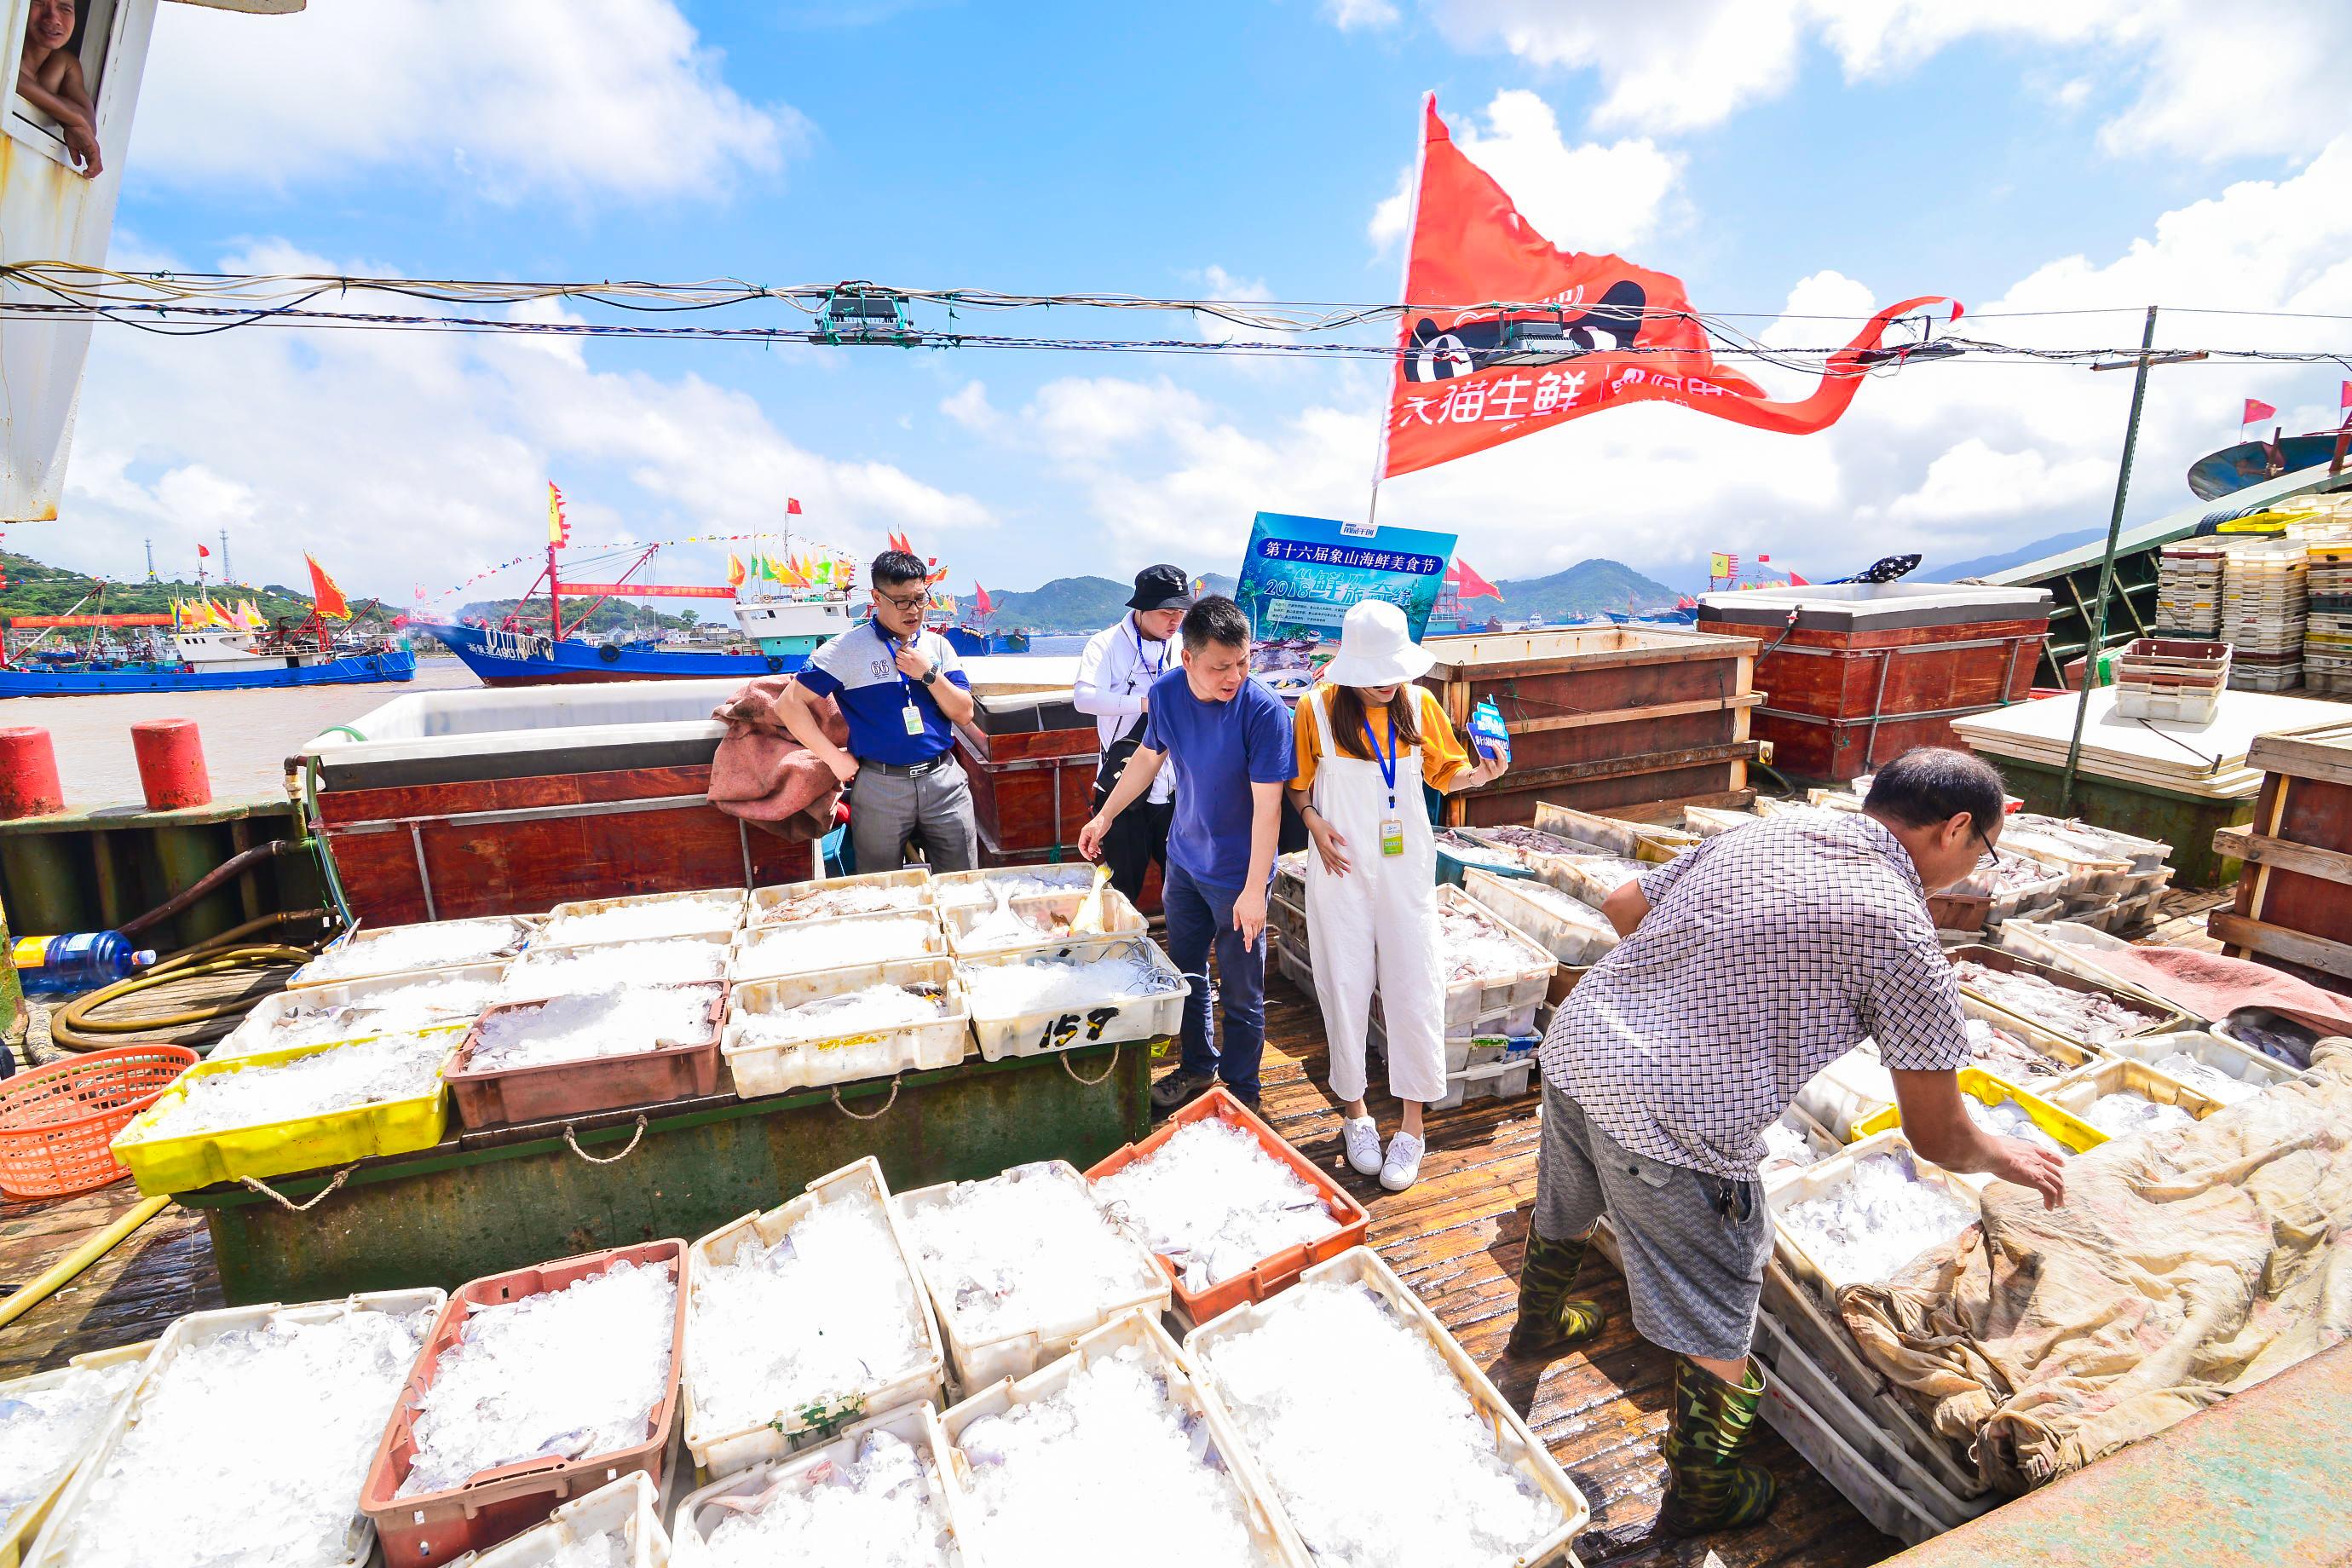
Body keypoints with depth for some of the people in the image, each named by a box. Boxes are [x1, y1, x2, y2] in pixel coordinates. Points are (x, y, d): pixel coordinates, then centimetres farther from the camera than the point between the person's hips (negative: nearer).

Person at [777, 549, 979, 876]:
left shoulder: (937, 646, 8)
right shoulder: (847, 649, -4)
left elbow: (964, 714, 4)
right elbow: (790, 702, -5)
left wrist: (929, 673, -10)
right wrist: (834, 758, -7)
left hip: (944, 779, 3)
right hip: (880, 787, -2)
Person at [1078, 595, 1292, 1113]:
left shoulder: (1264, 711, -25)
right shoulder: (1166, 692, -9)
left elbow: (1267, 803, -23)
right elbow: (1148, 756, 9)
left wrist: (1254, 890, -24)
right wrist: (1105, 816, 15)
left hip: (1237, 873, -5)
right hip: (1184, 859, 6)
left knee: (1241, 995, 7)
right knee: (1185, 975, 21)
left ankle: (1240, 1093, 30)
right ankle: (1197, 1067, 44)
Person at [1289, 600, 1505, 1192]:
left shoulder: (1419, 704, -2)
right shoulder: (1317, 708, -8)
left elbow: (1445, 772, 7)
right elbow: (1298, 782, 3)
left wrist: (1479, 774, -13)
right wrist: (1314, 822, -13)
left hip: (1406, 869, 2)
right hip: (1342, 870, -1)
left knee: (1414, 989, 2)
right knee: (1346, 987, 6)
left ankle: (1412, 1122, 19)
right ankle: (1355, 1110, 27)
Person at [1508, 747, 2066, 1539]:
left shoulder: (1765, 830, 8)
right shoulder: (1898, 926, -9)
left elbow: (1622, 906, 18)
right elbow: (1938, 1139, -1)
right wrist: (2006, 1156, 21)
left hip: (1575, 1043, 8)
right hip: (1670, 1121, -7)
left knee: (1563, 1213, 35)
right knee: (1717, 1332, 18)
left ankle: (1539, 1326, 64)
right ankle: (1701, 1499, 42)